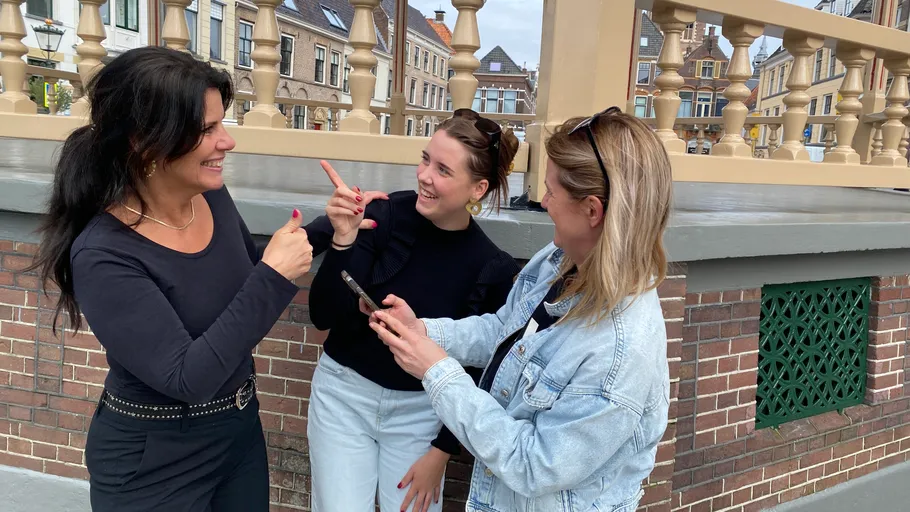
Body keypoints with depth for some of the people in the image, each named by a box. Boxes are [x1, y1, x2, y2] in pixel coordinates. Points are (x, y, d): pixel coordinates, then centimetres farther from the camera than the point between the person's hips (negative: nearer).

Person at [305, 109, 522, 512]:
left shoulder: (493, 269, -14)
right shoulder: (385, 216, -17)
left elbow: (480, 374, -4)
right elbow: (324, 318, -16)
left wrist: (442, 452, -4)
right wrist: (343, 240, -29)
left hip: (420, 411, 1)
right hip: (344, 393, 0)